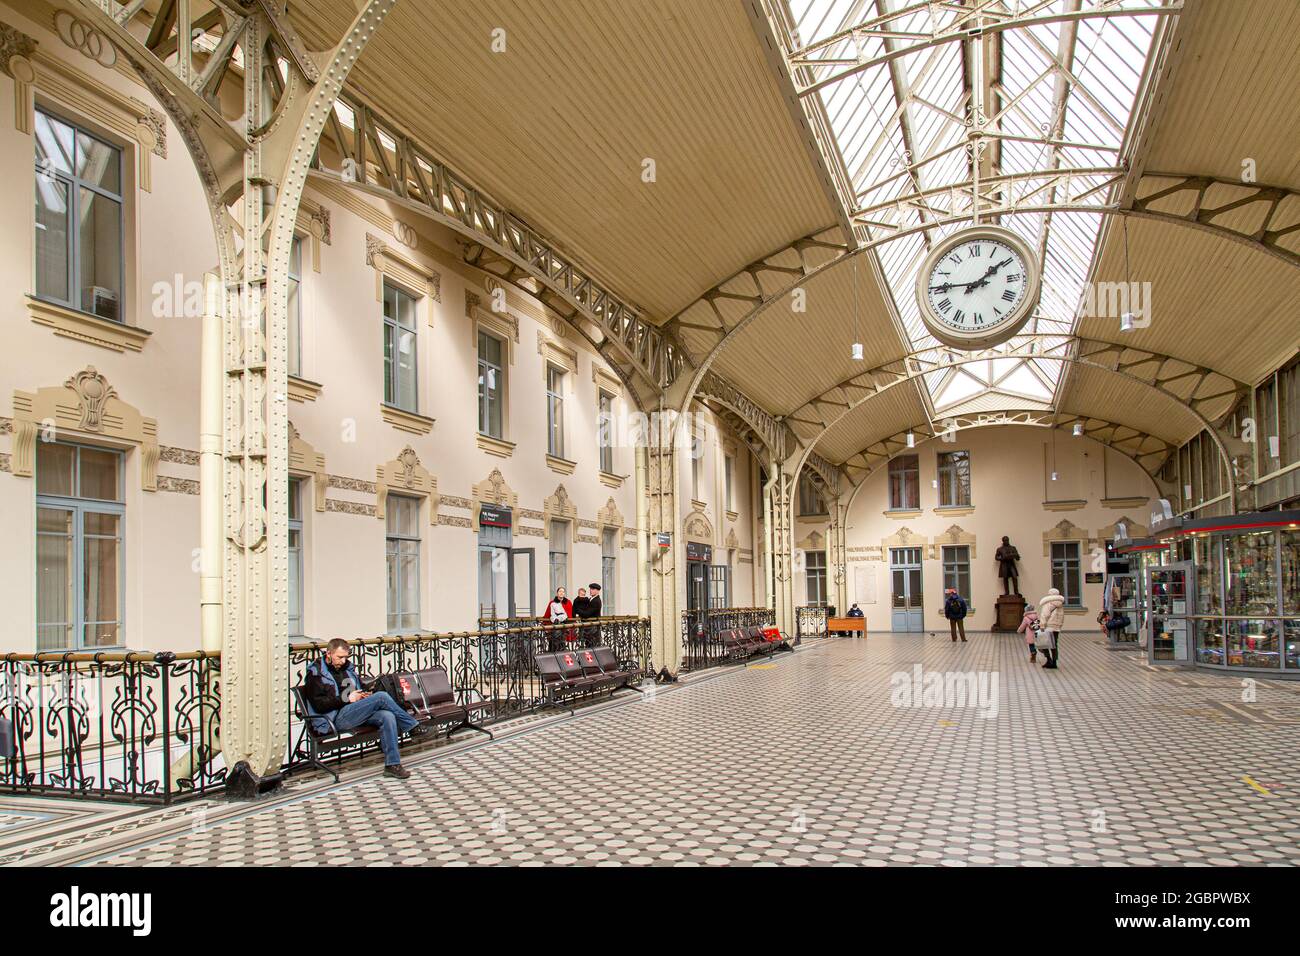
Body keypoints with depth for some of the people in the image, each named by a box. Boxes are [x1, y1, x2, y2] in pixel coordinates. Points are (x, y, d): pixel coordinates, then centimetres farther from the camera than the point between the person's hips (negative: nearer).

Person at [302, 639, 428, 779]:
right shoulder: (316, 674, -1)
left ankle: (392, 764, -27)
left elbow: (360, 687, 33)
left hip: (356, 712, 7)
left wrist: (363, 695, 9)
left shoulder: (346, 667, 19)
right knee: (381, 697, -25)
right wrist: (347, 698, -14)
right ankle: (413, 726, -10)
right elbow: (318, 705, -11)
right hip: (338, 717, -7)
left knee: (388, 716, -25)